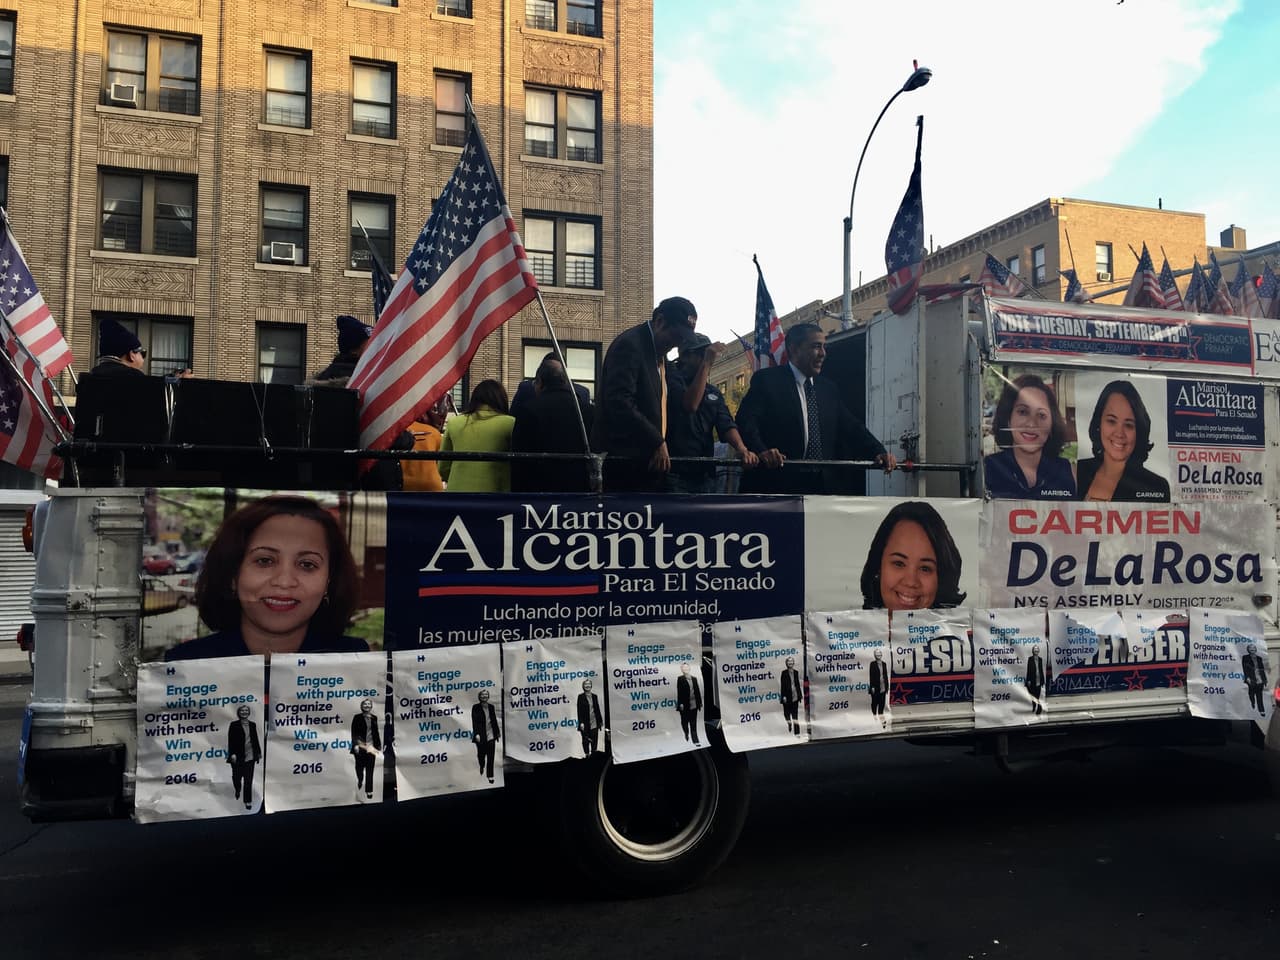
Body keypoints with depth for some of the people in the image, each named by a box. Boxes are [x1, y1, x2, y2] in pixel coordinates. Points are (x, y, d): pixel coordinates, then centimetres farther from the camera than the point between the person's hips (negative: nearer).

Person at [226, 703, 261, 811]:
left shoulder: (252, 725, 9)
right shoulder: (234, 725, -3)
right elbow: (230, 741, -7)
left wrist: (259, 752, 17)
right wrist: (232, 754, -15)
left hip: (250, 756, 2)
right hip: (238, 757, -2)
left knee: (248, 780, 1)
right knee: (237, 777, 9)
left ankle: (248, 801, 7)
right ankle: (238, 790, 43)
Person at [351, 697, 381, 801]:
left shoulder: (374, 718, 11)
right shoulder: (357, 718, 1)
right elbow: (353, 733, -4)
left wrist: (378, 745, 12)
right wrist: (355, 745, -14)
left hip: (371, 748, 3)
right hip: (360, 747, -3)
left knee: (370, 772, 4)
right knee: (360, 770, -3)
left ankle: (369, 794, 7)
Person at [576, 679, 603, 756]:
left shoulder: (594, 696, 10)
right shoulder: (581, 697, -2)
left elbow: (597, 709, 14)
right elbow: (579, 710, -7)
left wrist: (600, 720, 13)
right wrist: (581, 723, -13)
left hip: (594, 723, 4)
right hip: (586, 724, -4)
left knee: (594, 741, 6)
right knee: (586, 740, 3)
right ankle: (587, 754, 12)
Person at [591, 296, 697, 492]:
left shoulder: (659, 353, 20)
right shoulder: (629, 344, -10)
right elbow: (619, 402, -22)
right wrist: (657, 442, -21)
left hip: (648, 460, 9)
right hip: (624, 460, -9)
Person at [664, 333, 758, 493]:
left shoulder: (713, 393, 18)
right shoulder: (672, 379, 0)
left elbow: (727, 425, 3)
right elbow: (689, 405, -20)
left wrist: (742, 450, -17)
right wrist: (705, 364, -15)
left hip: (705, 475, 6)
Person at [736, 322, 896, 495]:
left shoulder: (829, 389, 21)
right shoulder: (766, 380, 2)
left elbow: (852, 427, 14)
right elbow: (746, 420, -11)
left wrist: (879, 452, -4)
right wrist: (760, 450, -31)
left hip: (825, 485, 5)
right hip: (778, 485, -5)